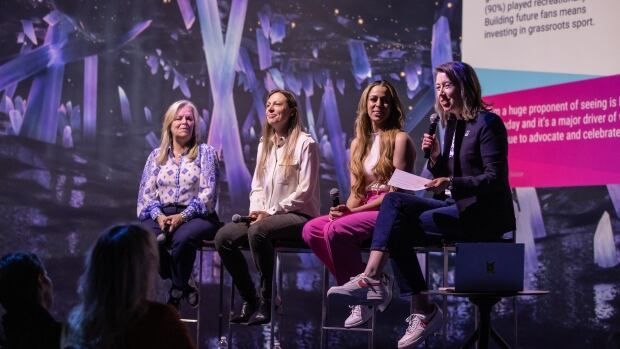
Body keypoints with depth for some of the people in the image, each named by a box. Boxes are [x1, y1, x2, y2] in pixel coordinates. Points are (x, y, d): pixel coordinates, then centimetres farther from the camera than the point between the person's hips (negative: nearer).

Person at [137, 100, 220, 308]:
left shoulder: (205, 152, 7)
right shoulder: (157, 155, 16)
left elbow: (207, 193, -4)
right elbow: (147, 193, 8)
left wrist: (182, 216, -17)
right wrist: (158, 215, -13)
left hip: (196, 216, -2)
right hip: (162, 215, 3)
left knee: (182, 238, -38)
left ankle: (176, 292, -10)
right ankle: (183, 287, -12)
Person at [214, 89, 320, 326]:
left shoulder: (305, 143, -6)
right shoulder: (264, 144, 18)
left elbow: (305, 191, -12)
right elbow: (257, 186, 17)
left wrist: (270, 212, -16)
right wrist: (256, 210, -5)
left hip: (299, 216, -7)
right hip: (266, 216, 7)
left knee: (258, 231, -37)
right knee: (223, 237, -16)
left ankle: (266, 301, -25)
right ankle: (249, 300, -7)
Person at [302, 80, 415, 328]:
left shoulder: (399, 139, -5)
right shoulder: (358, 143, 17)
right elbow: (356, 189, 16)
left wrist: (355, 211, -17)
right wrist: (346, 209, -8)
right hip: (363, 211, 7)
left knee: (335, 230, -30)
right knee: (311, 230, -16)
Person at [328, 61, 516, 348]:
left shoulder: (487, 123, -9)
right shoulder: (451, 125, 15)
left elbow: (495, 178, -17)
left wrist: (450, 183, -26)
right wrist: (435, 158, -3)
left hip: (485, 214, -8)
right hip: (458, 208, 8)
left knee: (399, 225, -21)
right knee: (395, 200, -15)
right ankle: (372, 278, -24)